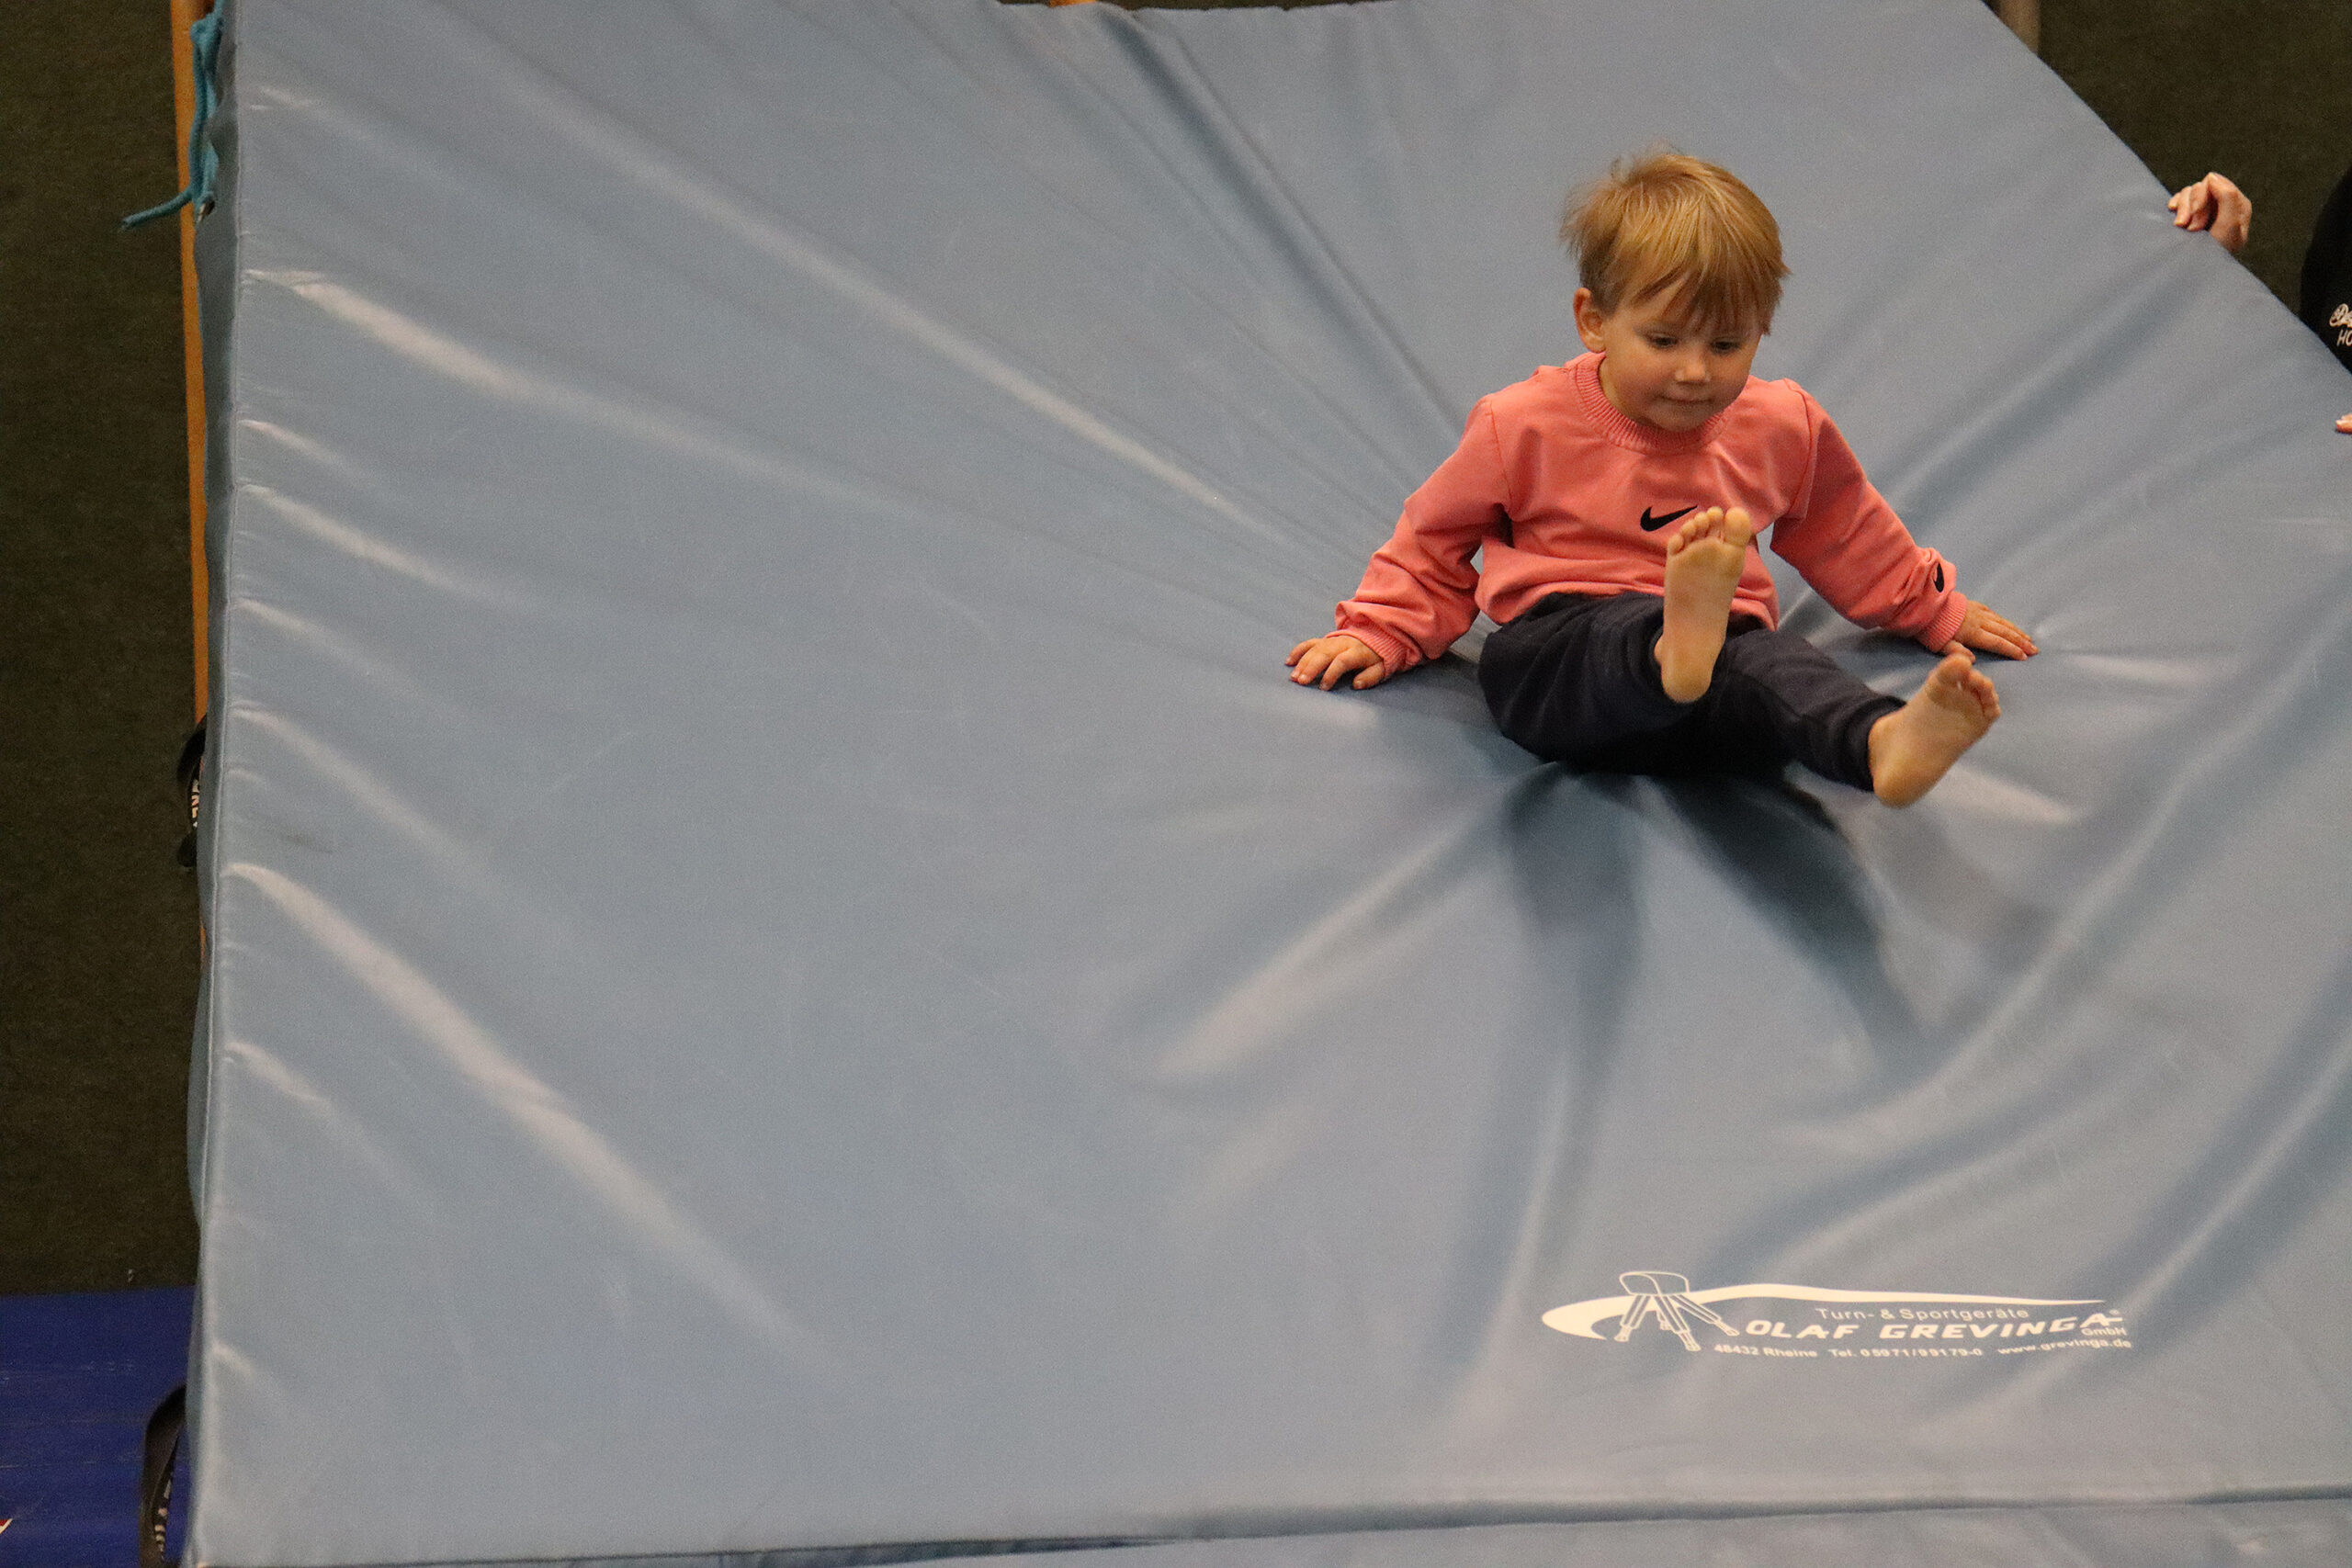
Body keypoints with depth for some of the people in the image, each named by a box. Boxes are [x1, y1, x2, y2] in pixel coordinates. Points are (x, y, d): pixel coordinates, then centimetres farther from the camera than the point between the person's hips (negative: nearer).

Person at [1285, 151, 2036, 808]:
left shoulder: (1783, 429, 15)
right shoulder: (1526, 427, 6)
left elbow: (1851, 538, 34)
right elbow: (1436, 541, 21)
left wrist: (1937, 613, 42)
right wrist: (1378, 631, 15)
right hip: (1555, 647, -2)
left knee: (1773, 662, -37)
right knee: (1634, 622, -41)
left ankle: (1884, 744, -72)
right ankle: (1679, 644, -81)